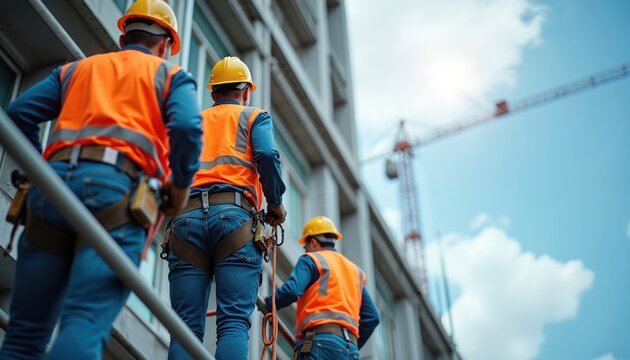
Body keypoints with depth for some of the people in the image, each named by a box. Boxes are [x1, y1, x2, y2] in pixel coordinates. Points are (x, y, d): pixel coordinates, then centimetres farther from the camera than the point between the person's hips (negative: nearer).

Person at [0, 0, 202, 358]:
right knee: (85, 327, -16)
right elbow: (187, 127, -1)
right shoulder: (171, 75, 20)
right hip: (116, 188, -3)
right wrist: (181, 186, 10)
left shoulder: (77, 68, 30)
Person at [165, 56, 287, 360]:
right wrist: (275, 202, 9)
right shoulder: (254, 117, 19)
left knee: (186, 327, -4)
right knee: (234, 321, -12)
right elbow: (267, 156, -2)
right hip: (234, 215, -3)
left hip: (186, 217, 3)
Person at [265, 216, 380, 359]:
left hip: (320, 341, -6)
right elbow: (372, 317, 21)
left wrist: (268, 304, 9)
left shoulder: (311, 259, 10)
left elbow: (291, 290, -10)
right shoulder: (355, 271, 28)